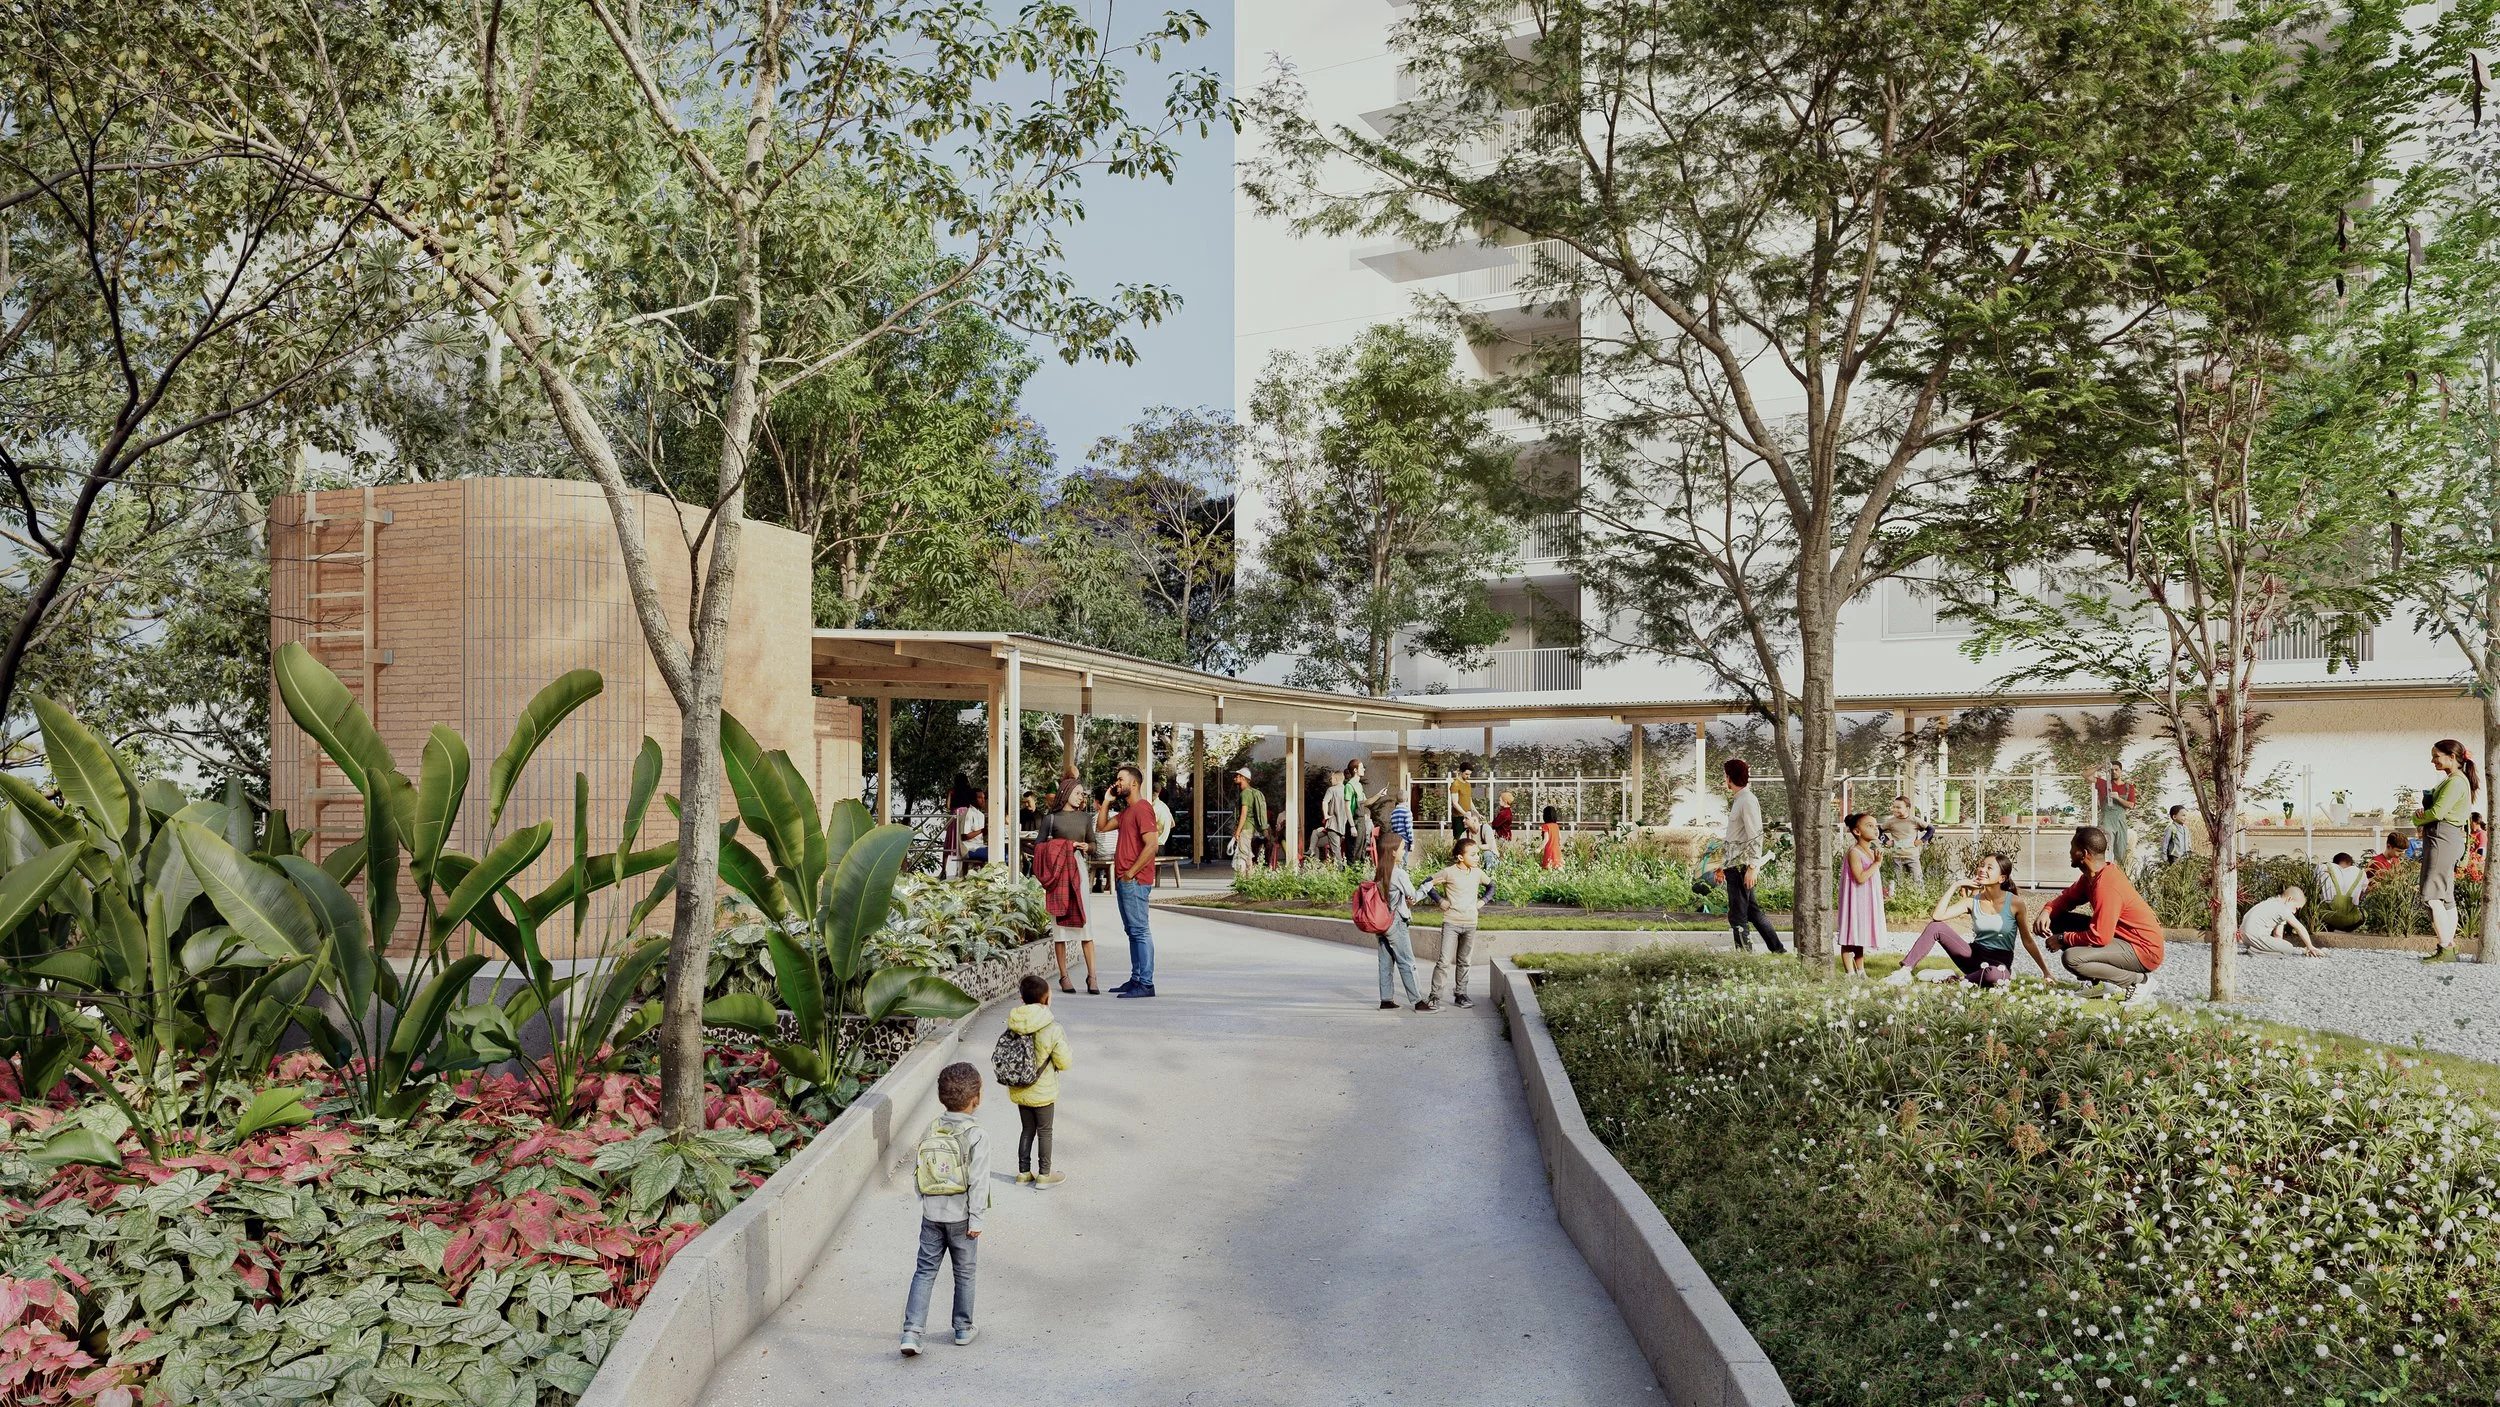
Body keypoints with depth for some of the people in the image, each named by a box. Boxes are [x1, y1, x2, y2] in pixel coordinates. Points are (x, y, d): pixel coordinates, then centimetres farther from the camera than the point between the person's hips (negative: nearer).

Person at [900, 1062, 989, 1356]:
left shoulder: (931, 1130, 0)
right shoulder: (976, 1136, -15)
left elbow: (916, 1171, 5)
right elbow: (978, 1181, -17)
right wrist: (976, 1219, -11)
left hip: (931, 1214, 4)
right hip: (960, 1216, -4)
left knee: (925, 1271, 9)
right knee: (964, 1273, 13)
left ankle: (911, 1332, 0)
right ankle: (963, 1329, 25)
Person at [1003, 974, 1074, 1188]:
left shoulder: (1013, 1024, -8)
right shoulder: (1052, 1028, -23)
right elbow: (1064, 1063, -15)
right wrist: (1064, 1043, 3)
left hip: (1018, 1089, 5)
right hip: (1043, 1091, -5)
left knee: (1027, 1129, 20)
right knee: (1044, 1131, 11)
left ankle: (1023, 1172, 28)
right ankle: (1043, 1176, 20)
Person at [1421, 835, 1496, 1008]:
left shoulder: (1478, 873, 2)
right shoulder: (1449, 872, -12)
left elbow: (1491, 886, 21)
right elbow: (1427, 884, -3)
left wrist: (1482, 901, 6)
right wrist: (1440, 900, -10)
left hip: (1470, 924, 5)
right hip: (1451, 923, -5)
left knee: (1464, 962, 13)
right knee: (1444, 960, -9)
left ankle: (1460, 994, 23)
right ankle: (1434, 995, -2)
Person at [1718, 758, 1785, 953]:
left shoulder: (1748, 800, -13)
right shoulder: (1736, 800, 16)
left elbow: (1755, 836, -18)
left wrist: (1752, 867, -22)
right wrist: (1722, 866, 23)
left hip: (1742, 866, -10)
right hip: (1734, 865, 10)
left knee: (1737, 916, -5)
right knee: (1751, 911, 16)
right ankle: (1778, 950, 23)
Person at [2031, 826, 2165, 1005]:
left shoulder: (2106, 886, -27)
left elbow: (2099, 937, -29)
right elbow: (2069, 896, 16)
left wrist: (2063, 939, -15)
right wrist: (2047, 910, -6)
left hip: (2144, 950, -10)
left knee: (2071, 958, -29)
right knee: (2058, 921, 4)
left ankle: (2138, 980, -10)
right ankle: (2097, 982, 8)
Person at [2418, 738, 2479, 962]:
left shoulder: (2456, 781, -11)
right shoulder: (2452, 780, 20)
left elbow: (2437, 812, -18)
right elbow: (2436, 809, 20)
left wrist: (2418, 818, 0)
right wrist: (2423, 816, -1)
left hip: (2442, 837, -11)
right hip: (2445, 837, 11)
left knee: (2432, 895, -14)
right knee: (2446, 896, 12)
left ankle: (2446, 949, -16)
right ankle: (2450, 948, 16)